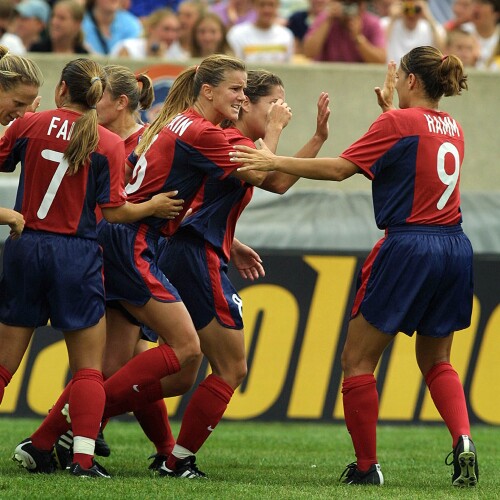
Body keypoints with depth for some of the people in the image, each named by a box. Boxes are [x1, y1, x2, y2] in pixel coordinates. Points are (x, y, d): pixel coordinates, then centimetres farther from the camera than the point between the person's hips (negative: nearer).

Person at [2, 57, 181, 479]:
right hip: (77, 256, -1)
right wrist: (153, 207, 10)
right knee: (88, 367, 5)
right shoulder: (109, 144, -4)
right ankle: (83, 457, -7)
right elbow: (113, 211, -6)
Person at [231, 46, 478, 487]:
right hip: (455, 248, 7)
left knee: (357, 359, 5)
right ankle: (463, 441, -6)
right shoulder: (452, 129, 12)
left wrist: (275, 162, -8)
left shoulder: (398, 122, -8)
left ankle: (367, 466, 4)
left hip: (409, 248, -7)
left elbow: (340, 168, -12)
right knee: (436, 361, 18)